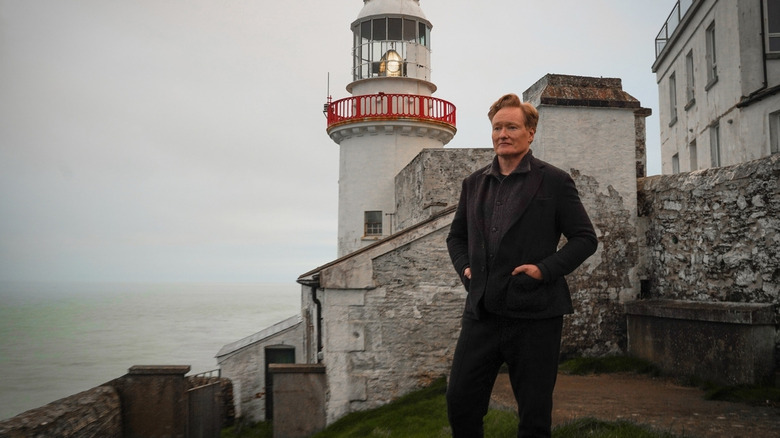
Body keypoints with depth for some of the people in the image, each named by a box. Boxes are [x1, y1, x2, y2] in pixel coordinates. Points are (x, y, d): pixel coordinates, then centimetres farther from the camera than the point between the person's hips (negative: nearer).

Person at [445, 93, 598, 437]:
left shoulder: (554, 181, -1)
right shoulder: (474, 183, 13)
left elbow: (585, 238, -1)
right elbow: (456, 235, 24)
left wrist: (545, 269, -13)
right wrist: (465, 267, 6)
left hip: (535, 315, -4)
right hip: (481, 312, 4)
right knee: (459, 402, 5)